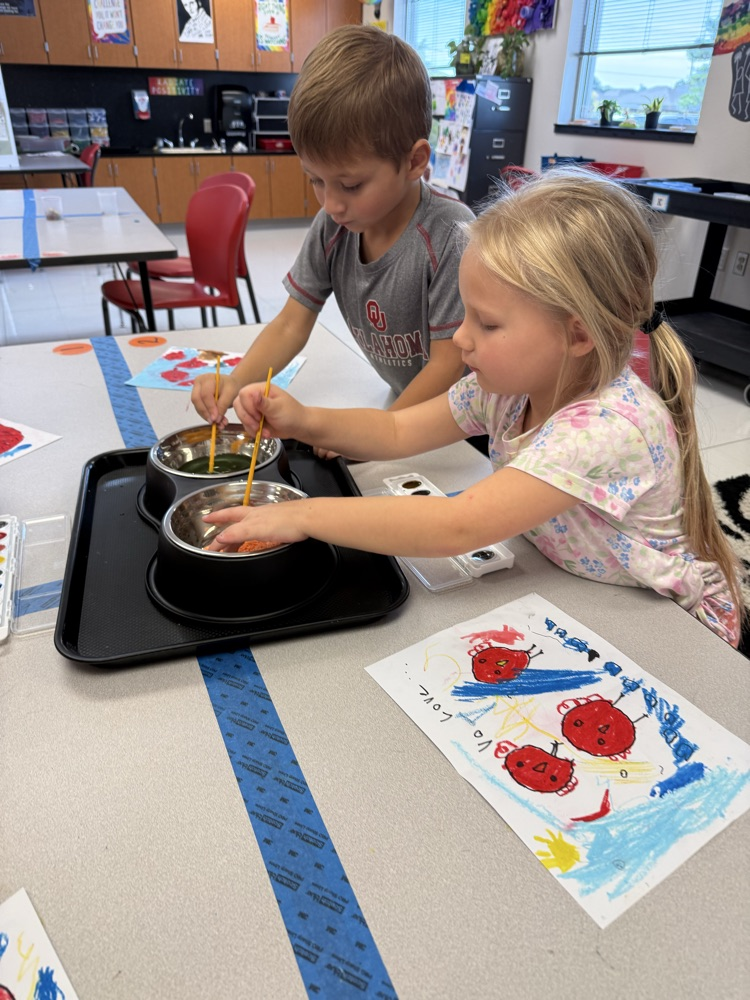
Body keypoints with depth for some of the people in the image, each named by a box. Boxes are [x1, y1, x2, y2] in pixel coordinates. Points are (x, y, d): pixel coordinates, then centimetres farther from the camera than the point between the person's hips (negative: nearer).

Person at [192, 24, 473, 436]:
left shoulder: (449, 236, -25)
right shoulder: (332, 225, -8)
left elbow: (448, 363, -21)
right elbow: (291, 324, -3)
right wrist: (235, 382, -19)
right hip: (401, 402, 5)